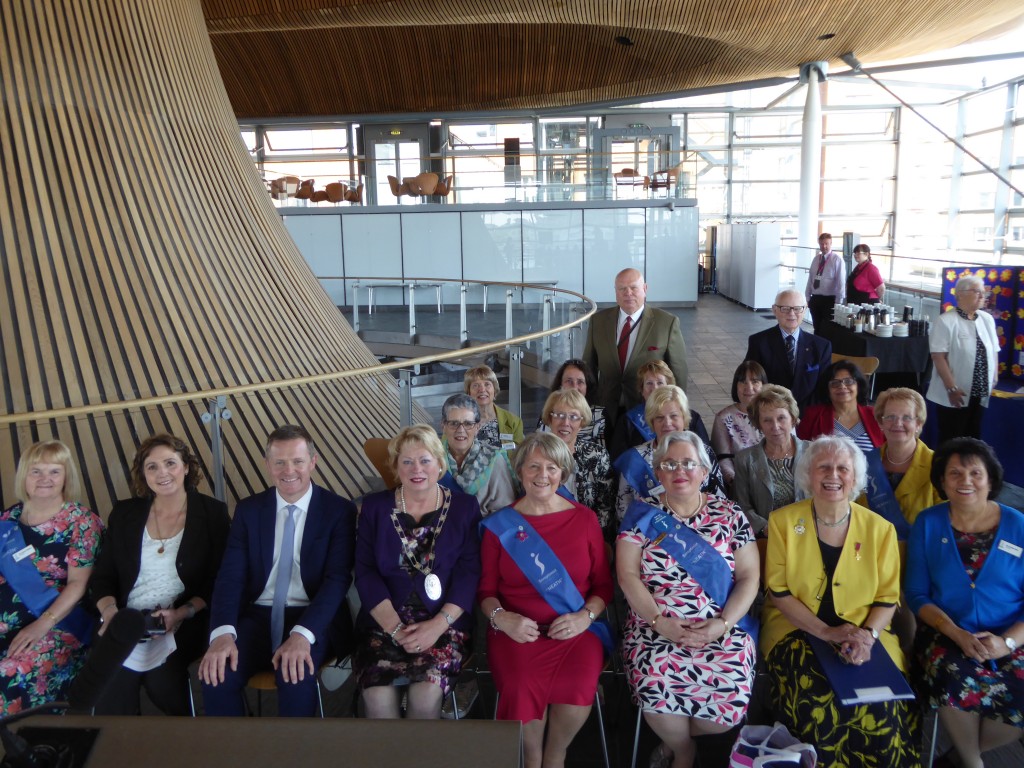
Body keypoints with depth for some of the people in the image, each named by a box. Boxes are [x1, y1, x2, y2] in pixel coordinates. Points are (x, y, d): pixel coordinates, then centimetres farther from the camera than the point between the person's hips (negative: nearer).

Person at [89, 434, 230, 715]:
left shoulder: (213, 513, 3)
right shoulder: (124, 514, 13)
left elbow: (217, 582, 0)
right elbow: (102, 577, 12)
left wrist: (182, 613, -14)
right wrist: (109, 611, -7)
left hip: (183, 627, -2)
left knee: (160, 678, -23)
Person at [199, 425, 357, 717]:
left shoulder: (339, 510, -2)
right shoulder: (248, 510, 7)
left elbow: (337, 579, -11)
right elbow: (230, 575, -2)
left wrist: (302, 634, -27)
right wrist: (223, 632, -21)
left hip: (312, 618, -2)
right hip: (258, 615, 3)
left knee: (295, 676, -32)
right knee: (216, 674, -25)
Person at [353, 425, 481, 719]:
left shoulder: (464, 507, 7)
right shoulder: (374, 506, 10)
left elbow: (468, 573, 0)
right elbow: (365, 572, 2)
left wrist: (438, 625, -14)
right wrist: (395, 628, -11)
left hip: (445, 623, -1)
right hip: (384, 623, 1)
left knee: (428, 691, -27)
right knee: (377, 694, -25)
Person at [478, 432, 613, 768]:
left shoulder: (585, 518, 8)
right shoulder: (500, 524, 8)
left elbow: (603, 583, 9)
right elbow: (486, 589, 8)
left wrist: (585, 616, -9)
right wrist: (500, 617, -12)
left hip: (576, 628, 1)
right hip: (517, 630, 0)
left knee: (579, 684, -30)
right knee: (522, 686, -31)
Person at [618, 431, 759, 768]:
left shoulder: (729, 515, 9)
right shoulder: (642, 514, 7)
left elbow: (749, 577, 4)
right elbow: (627, 575, 0)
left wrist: (723, 623, -10)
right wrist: (659, 621, -13)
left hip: (723, 630, 1)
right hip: (656, 628, 0)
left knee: (730, 692, -26)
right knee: (656, 688, -27)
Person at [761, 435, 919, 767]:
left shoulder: (879, 529, 3)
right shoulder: (782, 521, -2)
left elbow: (888, 597, 5)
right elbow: (778, 591, -4)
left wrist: (867, 635, -15)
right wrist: (826, 631, -16)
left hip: (863, 632, 2)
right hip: (798, 630, -1)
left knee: (883, 706, -22)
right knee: (817, 702, -27)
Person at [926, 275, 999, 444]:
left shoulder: (987, 319, 8)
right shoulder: (946, 321, -12)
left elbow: (993, 352, 14)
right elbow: (938, 357, -16)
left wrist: (994, 381, 9)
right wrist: (951, 388, -20)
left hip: (980, 394, 6)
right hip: (955, 395, -6)